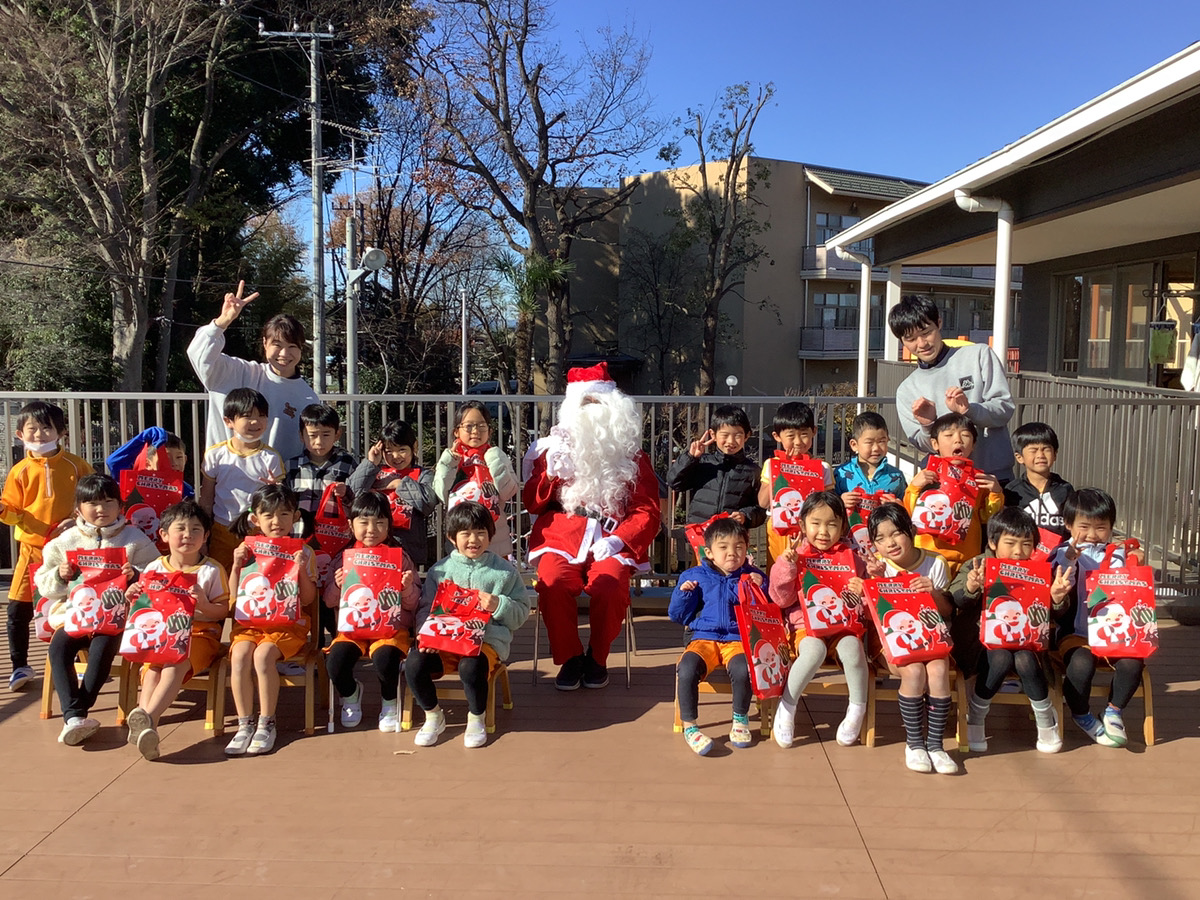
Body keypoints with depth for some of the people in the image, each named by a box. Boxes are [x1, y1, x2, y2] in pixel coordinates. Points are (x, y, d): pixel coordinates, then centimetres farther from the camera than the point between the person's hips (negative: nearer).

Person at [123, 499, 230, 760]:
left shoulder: (212, 570, 5)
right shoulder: (154, 568, 13)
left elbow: (224, 611, 1)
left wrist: (204, 606, -19)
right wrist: (133, 598, -5)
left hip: (200, 634, -3)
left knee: (175, 664, -34)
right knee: (152, 667, -29)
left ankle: (146, 717, -47)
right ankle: (146, 725, -44)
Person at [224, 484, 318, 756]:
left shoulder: (304, 552, 3)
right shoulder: (248, 550, 9)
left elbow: (307, 599, -2)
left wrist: (302, 569, -16)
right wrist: (236, 565, -5)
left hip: (288, 622, -2)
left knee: (263, 654, -30)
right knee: (240, 654, -28)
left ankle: (266, 724, -16)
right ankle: (245, 724, -17)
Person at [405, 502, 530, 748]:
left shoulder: (504, 570, 8)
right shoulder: (439, 570, 12)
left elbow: (521, 612, 8)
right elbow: (425, 608, 11)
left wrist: (498, 605, -11)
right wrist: (426, 633, -9)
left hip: (487, 640, -2)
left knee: (471, 667, -36)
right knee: (413, 664, -25)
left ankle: (476, 718, -3)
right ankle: (433, 716, 4)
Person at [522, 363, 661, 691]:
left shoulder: (630, 455, 13)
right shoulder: (554, 448, 15)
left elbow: (647, 510, 5)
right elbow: (533, 504, 12)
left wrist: (617, 540, -12)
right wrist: (551, 474, -7)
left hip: (611, 542, -1)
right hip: (561, 538, 1)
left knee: (610, 587, -30)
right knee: (553, 584, -29)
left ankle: (596, 658, -3)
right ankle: (569, 658, -6)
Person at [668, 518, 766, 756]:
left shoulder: (753, 577, 12)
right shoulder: (694, 576, 11)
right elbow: (678, 616, 14)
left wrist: (760, 589, -5)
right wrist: (683, 592, -3)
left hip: (738, 640, 0)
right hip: (704, 638, 1)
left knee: (742, 670, -34)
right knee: (686, 669, -32)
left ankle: (740, 719, -3)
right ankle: (689, 726, -11)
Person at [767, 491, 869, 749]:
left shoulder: (850, 557, 11)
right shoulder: (795, 555, 6)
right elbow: (782, 600, 2)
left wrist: (862, 592, -7)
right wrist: (787, 565, -9)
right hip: (805, 625, -1)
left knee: (851, 646, -33)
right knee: (814, 649, -35)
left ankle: (857, 709, -10)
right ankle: (786, 707, -15)